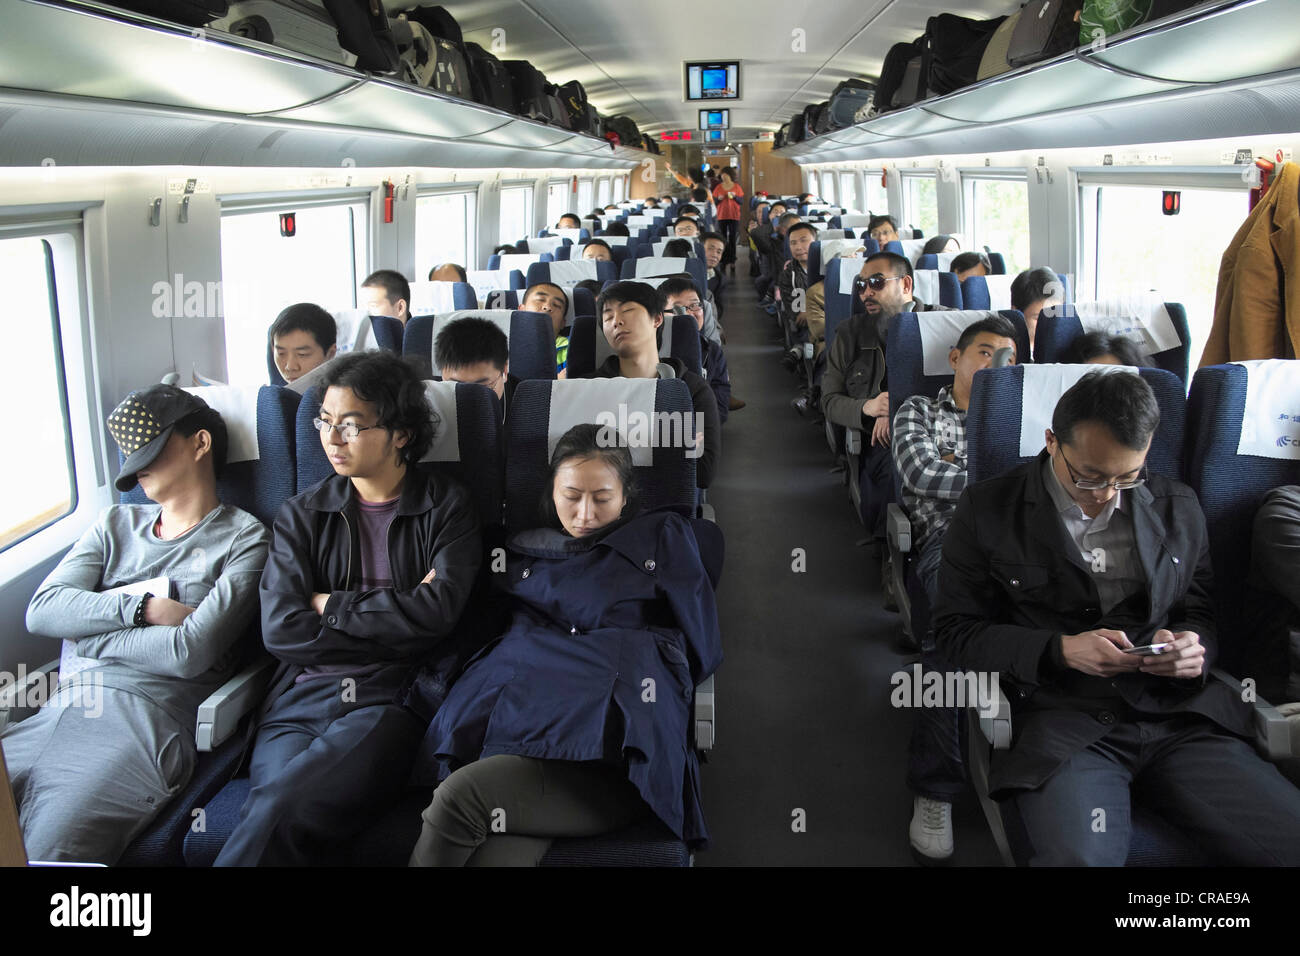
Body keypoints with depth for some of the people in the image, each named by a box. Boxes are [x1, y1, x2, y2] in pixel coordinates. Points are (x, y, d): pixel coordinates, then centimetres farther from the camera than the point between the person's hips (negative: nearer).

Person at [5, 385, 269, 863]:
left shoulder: (243, 538, 5)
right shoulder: (116, 523, 24)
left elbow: (190, 653, -8)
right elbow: (42, 609, 9)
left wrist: (87, 631, 3)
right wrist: (145, 608, -4)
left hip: (146, 719, -5)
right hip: (55, 713, 6)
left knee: (46, 850, -27)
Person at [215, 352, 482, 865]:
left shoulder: (446, 508, 10)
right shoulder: (302, 514, 16)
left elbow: (438, 610, -7)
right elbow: (281, 630, 3)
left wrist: (330, 606, 1)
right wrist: (400, 619, -2)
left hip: (388, 704, -2)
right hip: (298, 704, 3)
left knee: (279, 809, -31)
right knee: (277, 821, -31)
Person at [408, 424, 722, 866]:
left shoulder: (664, 538, 19)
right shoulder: (522, 553, 28)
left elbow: (700, 652, 16)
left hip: (617, 758, -3)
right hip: (522, 734, 3)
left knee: (461, 795, -28)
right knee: (498, 855, -33)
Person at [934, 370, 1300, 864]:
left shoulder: (1177, 508, 14)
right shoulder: (989, 509, 3)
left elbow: (1201, 613, 22)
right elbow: (955, 630, 3)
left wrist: (1192, 644, -4)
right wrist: (1060, 650, -12)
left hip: (1181, 716, 5)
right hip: (1061, 723, -4)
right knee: (1077, 857, -34)